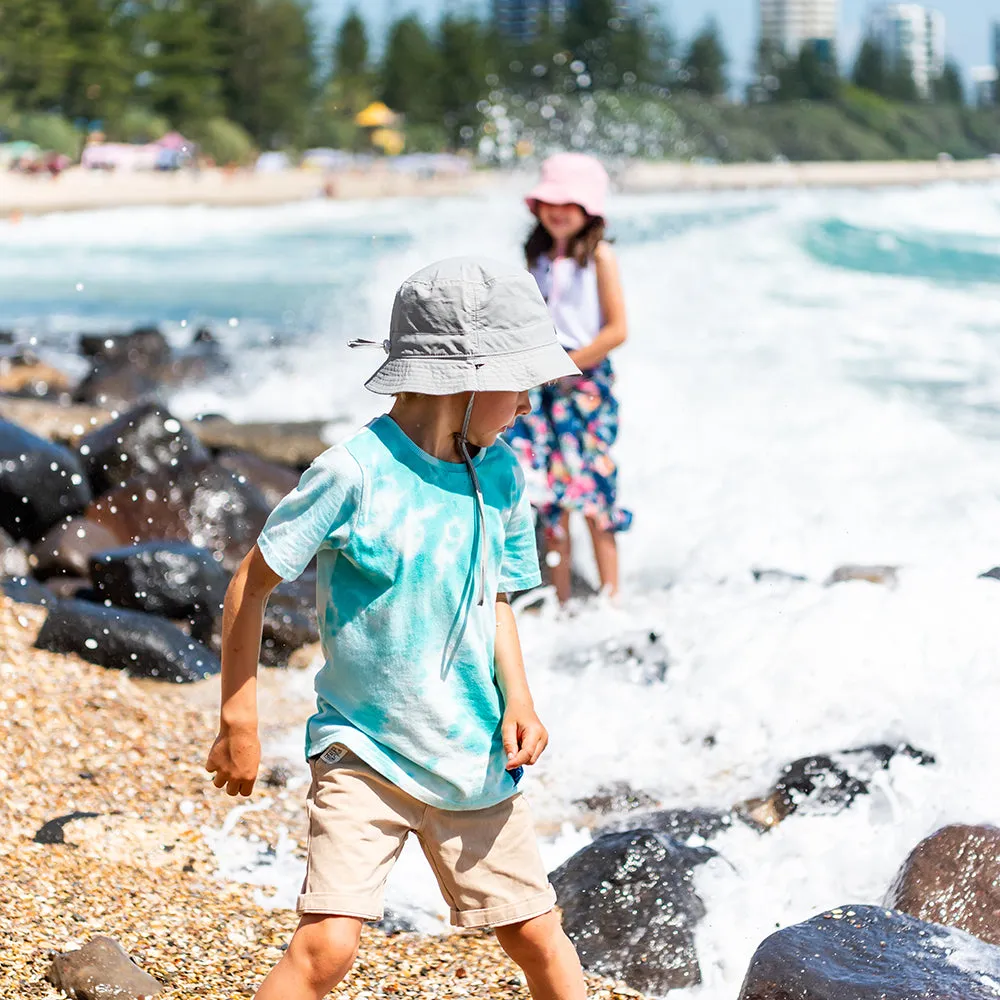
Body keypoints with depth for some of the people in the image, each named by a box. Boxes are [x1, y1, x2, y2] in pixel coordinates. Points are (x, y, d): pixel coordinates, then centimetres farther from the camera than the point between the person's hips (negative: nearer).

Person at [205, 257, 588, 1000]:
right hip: (363, 754, -5)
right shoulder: (353, 475, -17)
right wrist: (239, 723, -4)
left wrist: (516, 696, -2)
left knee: (538, 935, 10)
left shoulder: (499, 474, 1)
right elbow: (252, 584, -8)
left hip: (474, 762, 5)